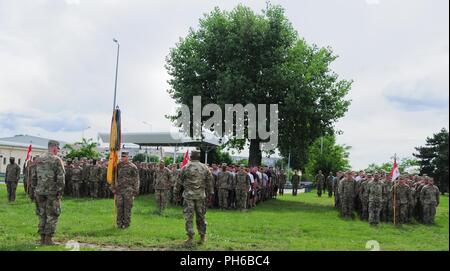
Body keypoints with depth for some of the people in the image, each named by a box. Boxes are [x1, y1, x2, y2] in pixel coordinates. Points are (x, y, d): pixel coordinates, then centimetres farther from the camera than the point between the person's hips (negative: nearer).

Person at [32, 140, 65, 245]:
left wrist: (34, 189, 18)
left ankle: (42, 238, 16)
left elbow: (33, 176, 12)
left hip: (40, 192, 6)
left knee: (42, 215, 13)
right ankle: (48, 239, 1)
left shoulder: (38, 160, 9)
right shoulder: (57, 160, -9)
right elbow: (61, 178, -14)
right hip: (52, 192, -6)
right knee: (52, 215, 2)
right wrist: (60, 191, -8)